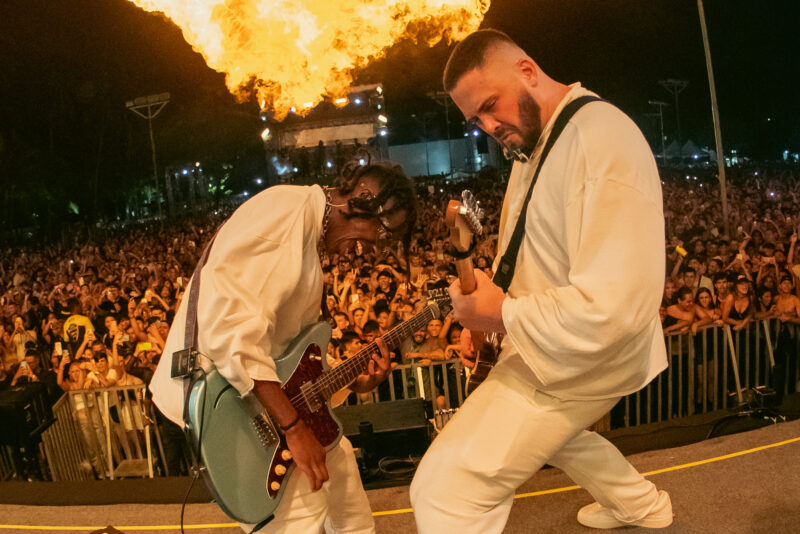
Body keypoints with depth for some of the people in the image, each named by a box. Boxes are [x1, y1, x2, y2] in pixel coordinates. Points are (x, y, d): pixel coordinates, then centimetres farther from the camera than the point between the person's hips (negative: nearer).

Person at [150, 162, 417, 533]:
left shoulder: (312, 239, 14)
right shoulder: (289, 209, -18)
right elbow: (229, 321, -32)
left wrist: (353, 382, 3)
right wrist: (293, 425, -29)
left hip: (257, 382, 10)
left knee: (336, 456, 19)